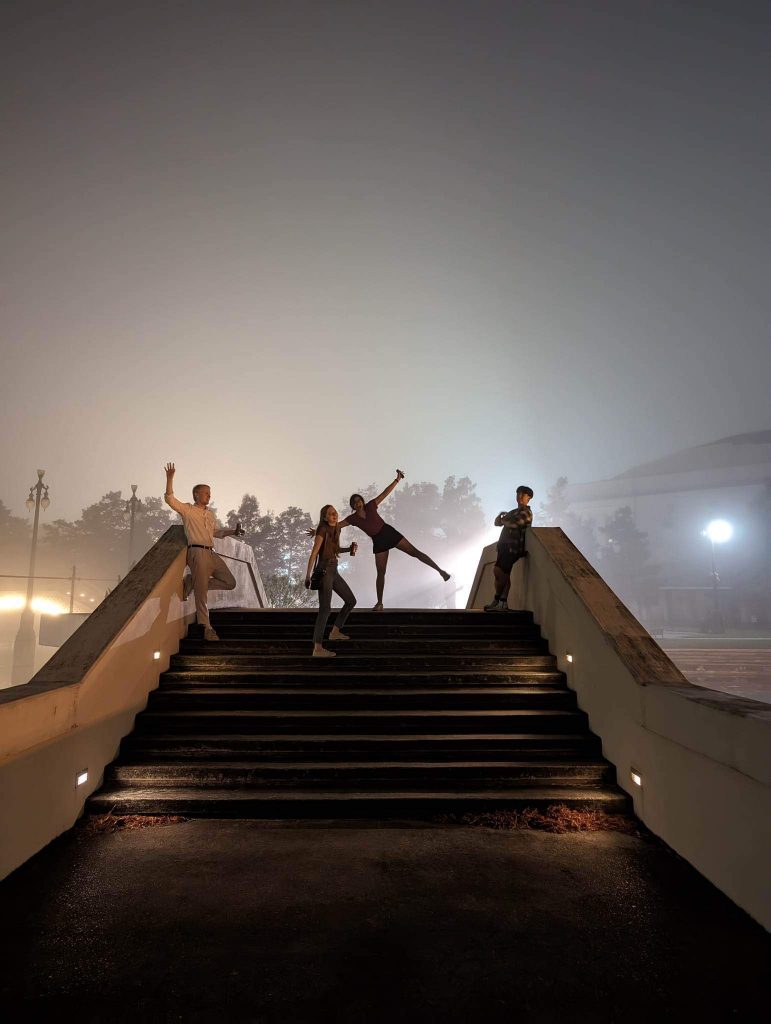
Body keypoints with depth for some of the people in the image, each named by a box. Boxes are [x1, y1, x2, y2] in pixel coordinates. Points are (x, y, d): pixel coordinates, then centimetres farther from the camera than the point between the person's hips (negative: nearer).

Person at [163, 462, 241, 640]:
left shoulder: (210, 513, 22)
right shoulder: (187, 509, 3)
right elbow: (169, 499, -9)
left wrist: (232, 532, 13)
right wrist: (170, 479, -19)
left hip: (212, 553, 7)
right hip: (197, 552, -7)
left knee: (230, 582, 4)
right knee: (201, 593, -8)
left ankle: (191, 582, 12)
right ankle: (207, 628, -4)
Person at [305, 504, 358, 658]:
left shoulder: (336, 529, 10)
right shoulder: (323, 530, -13)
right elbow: (314, 553, -19)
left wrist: (349, 549, 7)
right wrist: (308, 575, -25)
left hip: (333, 571, 9)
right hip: (324, 571, -9)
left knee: (351, 600, 14)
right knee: (325, 609, -14)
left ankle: (335, 632, 28)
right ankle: (317, 649, -16)